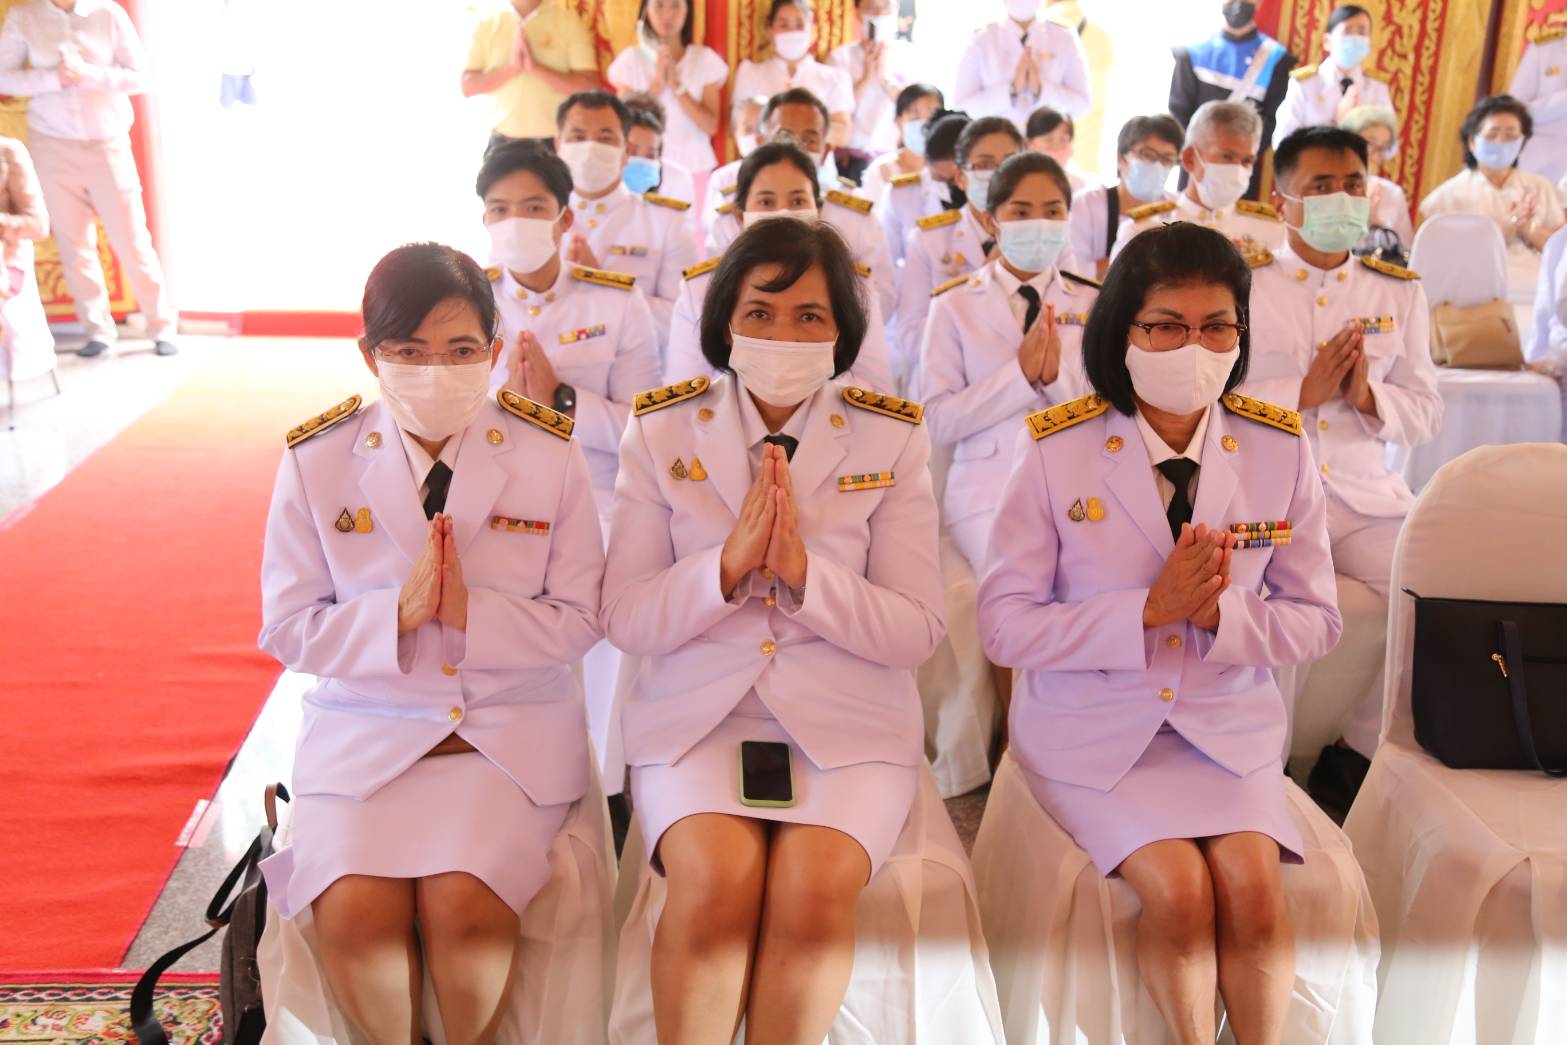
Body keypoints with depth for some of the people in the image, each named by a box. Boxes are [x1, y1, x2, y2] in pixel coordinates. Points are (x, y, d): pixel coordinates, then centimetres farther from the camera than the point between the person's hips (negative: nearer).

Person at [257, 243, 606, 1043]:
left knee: (465, 906, -25)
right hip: (363, 726, 1)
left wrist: (469, 612, -18)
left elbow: (577, 621, -1)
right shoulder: (315, 463, 0)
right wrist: (399, 612, -17)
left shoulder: (551, 457, -1)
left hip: (512, 727, -1)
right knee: (354, 914, -23)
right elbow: (287, 628, 0)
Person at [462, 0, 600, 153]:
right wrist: (510, 68, -13)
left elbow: (590, 86, -8)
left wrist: (536, 68, -16)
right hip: (502, 142, 2)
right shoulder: (487, 19, 6)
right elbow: (468, 86, 1)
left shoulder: (568, 19, 0)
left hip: (555, 141, -2)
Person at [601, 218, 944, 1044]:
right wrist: (727, 566, -16)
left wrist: (805, 571, -17)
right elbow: (624, 619, 1)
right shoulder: (661, 430, 6)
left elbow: (917, 633, -1)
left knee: (814, 885, -28)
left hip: (848, 722, 0)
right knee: (719, 879, -28)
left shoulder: (892, 439, 4)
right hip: (696, 712, 0)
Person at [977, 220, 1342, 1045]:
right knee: (1179, 891, -20)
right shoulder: (1057, 451, -9)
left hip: (1229, 727, 2)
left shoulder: (1280, 449, -2)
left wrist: (1221, 613, -18)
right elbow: (1004, 626, -12)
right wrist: (1149, 611, -22)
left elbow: (1317, 621, 3)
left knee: (1253, 888, -20)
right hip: (1094, 729, -2)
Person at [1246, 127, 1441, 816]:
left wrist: (1368, 395, -9)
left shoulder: (1399, 292, 13)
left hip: (1366, 499, 4)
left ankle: (1354, 760, 4)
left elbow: (1425, 413, 12)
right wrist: (1303, 392, -13)